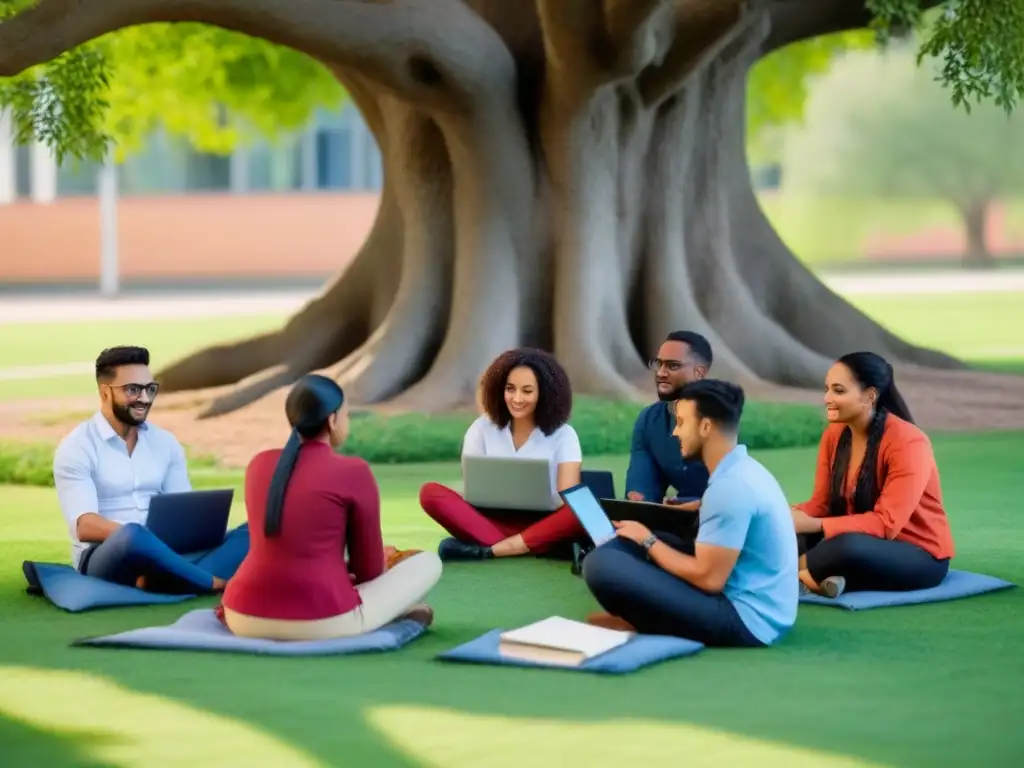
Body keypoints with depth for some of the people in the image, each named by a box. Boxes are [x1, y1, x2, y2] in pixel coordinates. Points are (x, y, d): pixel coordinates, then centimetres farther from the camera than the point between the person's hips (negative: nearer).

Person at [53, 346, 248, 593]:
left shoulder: (166, 442, 14)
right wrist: (150, 536, -31)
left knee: (253, 532, -18)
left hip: (164, 552, 6)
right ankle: (217, 584, -25)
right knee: (132, 537, -42)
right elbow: (85, 526, -17)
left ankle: (164, 580, -42)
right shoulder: (76, 448, -4)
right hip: (105, 559, -6)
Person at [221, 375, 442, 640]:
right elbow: (369, 567, 5)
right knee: (428, 563, 12)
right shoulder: (354, 472, -5)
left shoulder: (259, 464, 10)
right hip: (321, 623, -5)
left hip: (245, 619, 5)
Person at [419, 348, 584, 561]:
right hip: (491, 521, 1)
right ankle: (523, 549, -38)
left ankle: (485, 550, -36)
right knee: (431, 493, -23)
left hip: (542, 529, -1)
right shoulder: (482, 429, 7)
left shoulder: (563, 435, 2)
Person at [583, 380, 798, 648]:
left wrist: (648, 542, -6)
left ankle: (643, 624, 1)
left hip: (747, 619, -10)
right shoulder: (742, 468, 11)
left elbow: (708, 578, -20)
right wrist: (650, 538, 11)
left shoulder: (730, 486, -20)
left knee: (601, 563, -22)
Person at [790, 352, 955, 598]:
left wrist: (814, 524, -33)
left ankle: (797, 571, -15)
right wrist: (792, 514, -21)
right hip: (864, 543, 6)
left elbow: (886, 523, -26)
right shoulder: (834, 435, 0)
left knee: (847, 547, -37)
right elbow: (822, 503, 3)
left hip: (920, 555, -6)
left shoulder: (907, 442, -21)